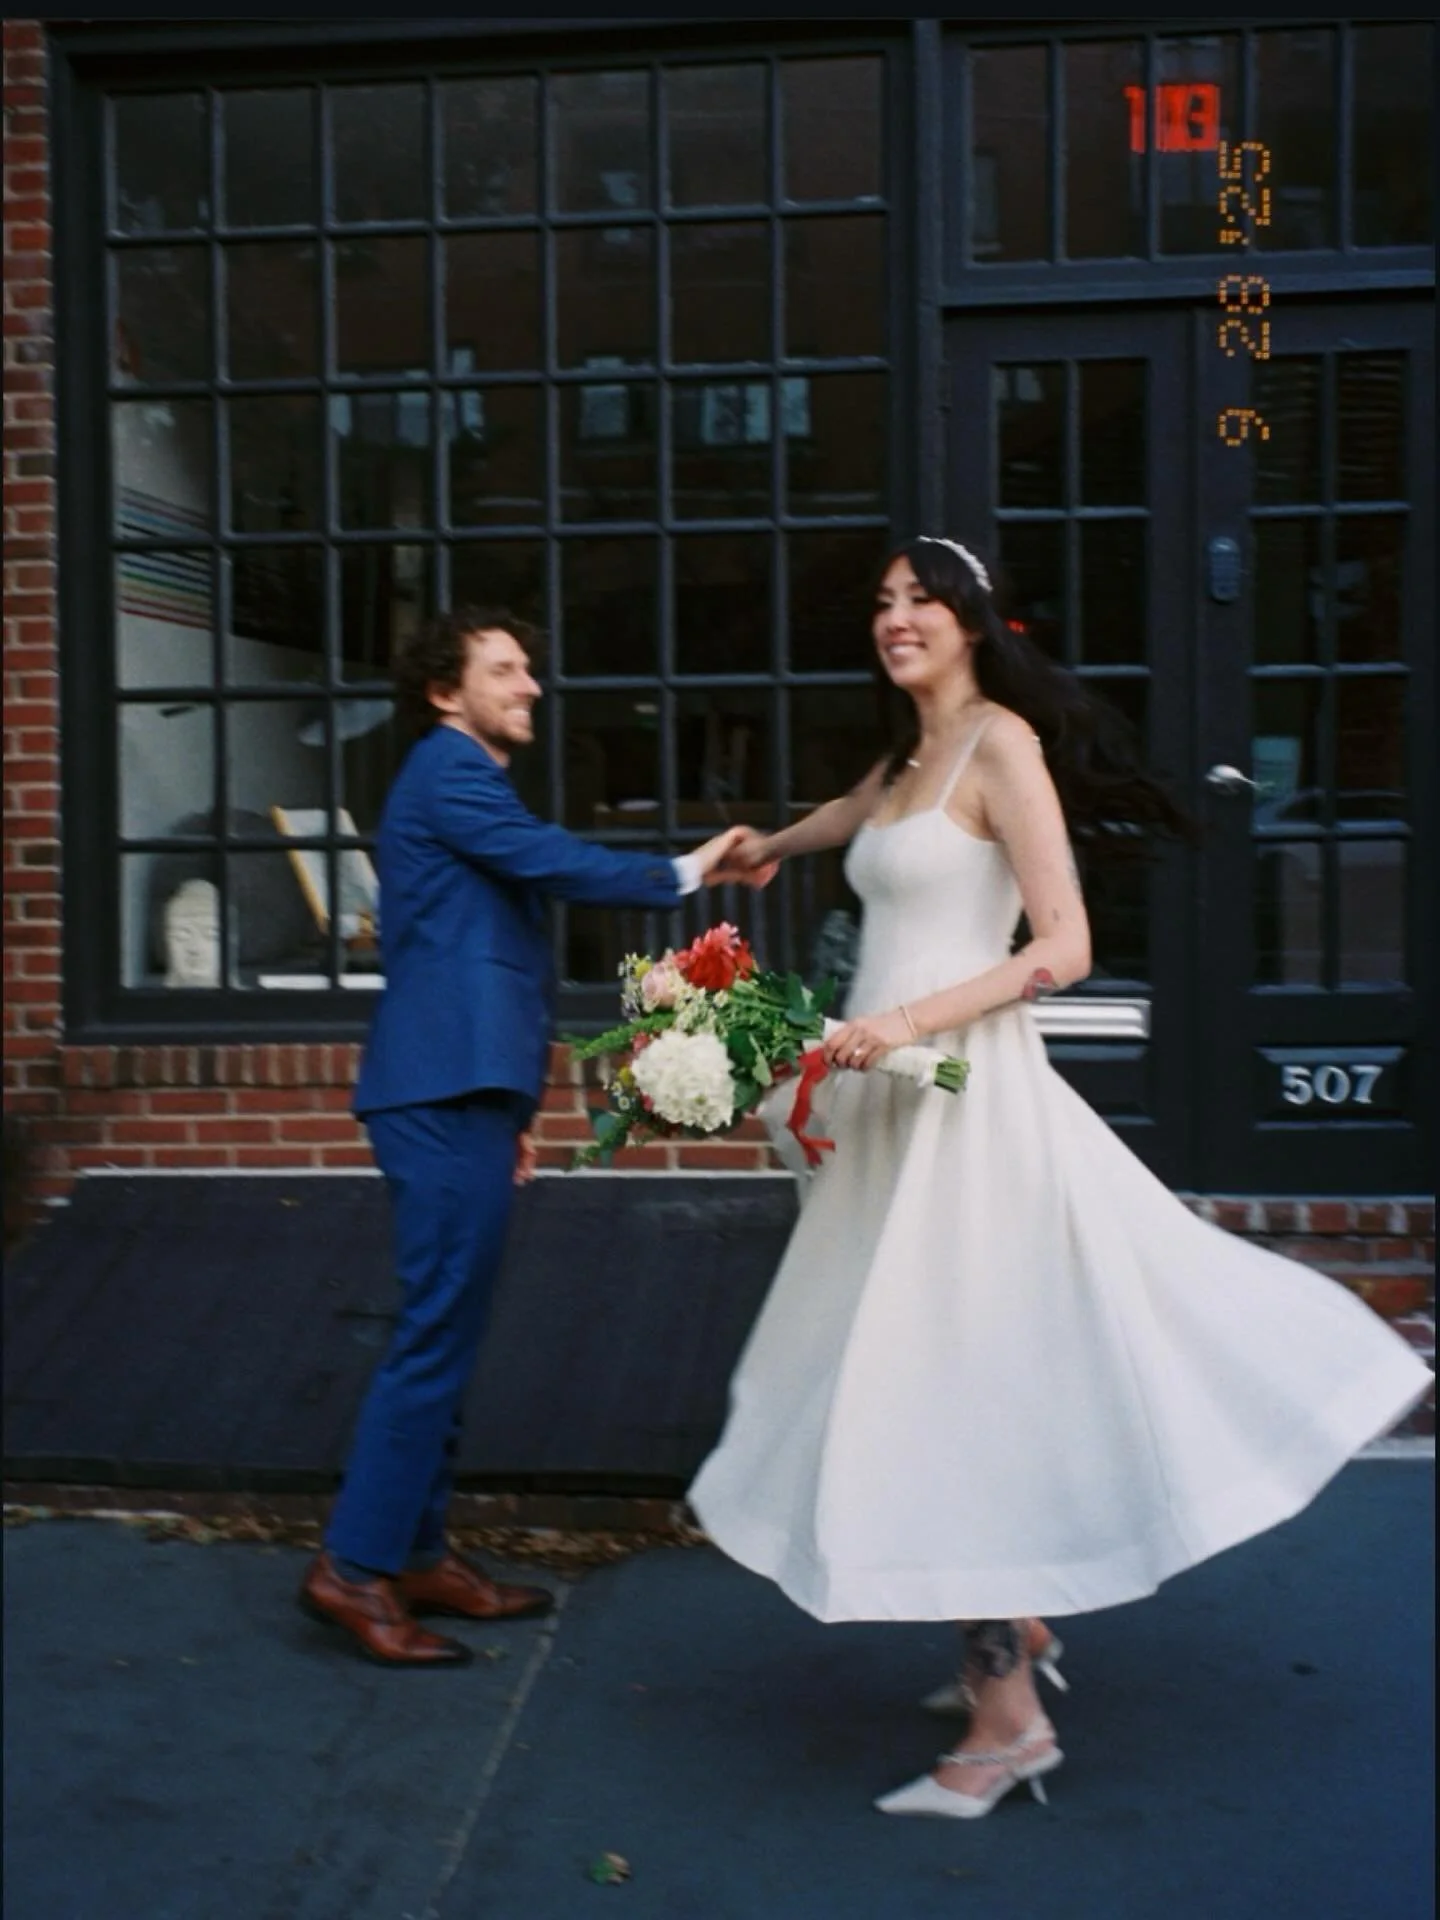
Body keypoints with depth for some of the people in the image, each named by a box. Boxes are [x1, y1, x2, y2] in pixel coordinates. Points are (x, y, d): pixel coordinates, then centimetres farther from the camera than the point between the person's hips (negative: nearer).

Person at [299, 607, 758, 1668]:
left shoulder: (465, 781, 24)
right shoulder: (448, 768, -5)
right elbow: (558, 864, -17)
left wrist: (508, 1113, 24)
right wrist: (684, 872, -3)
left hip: (460, 1095, 10)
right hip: (447, 1094, -10)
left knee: (448, 1335, 13)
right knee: (437, 1332, -8)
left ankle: (420, 1551, 21)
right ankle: (355, 1567, -1)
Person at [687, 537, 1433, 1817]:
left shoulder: (1001, 743, -8)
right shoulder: (903, 765, 16)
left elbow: (1063, 951, -15)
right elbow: (846, 820, 41)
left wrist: (910, 1019, -22)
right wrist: (770, 848, 59)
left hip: (966, 1098, -8)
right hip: (896, 1102, 8)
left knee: (952, 1385, -7)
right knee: (926, 1380, 13)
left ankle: (1010, 1720, 3)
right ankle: (1013, 1629, 29)